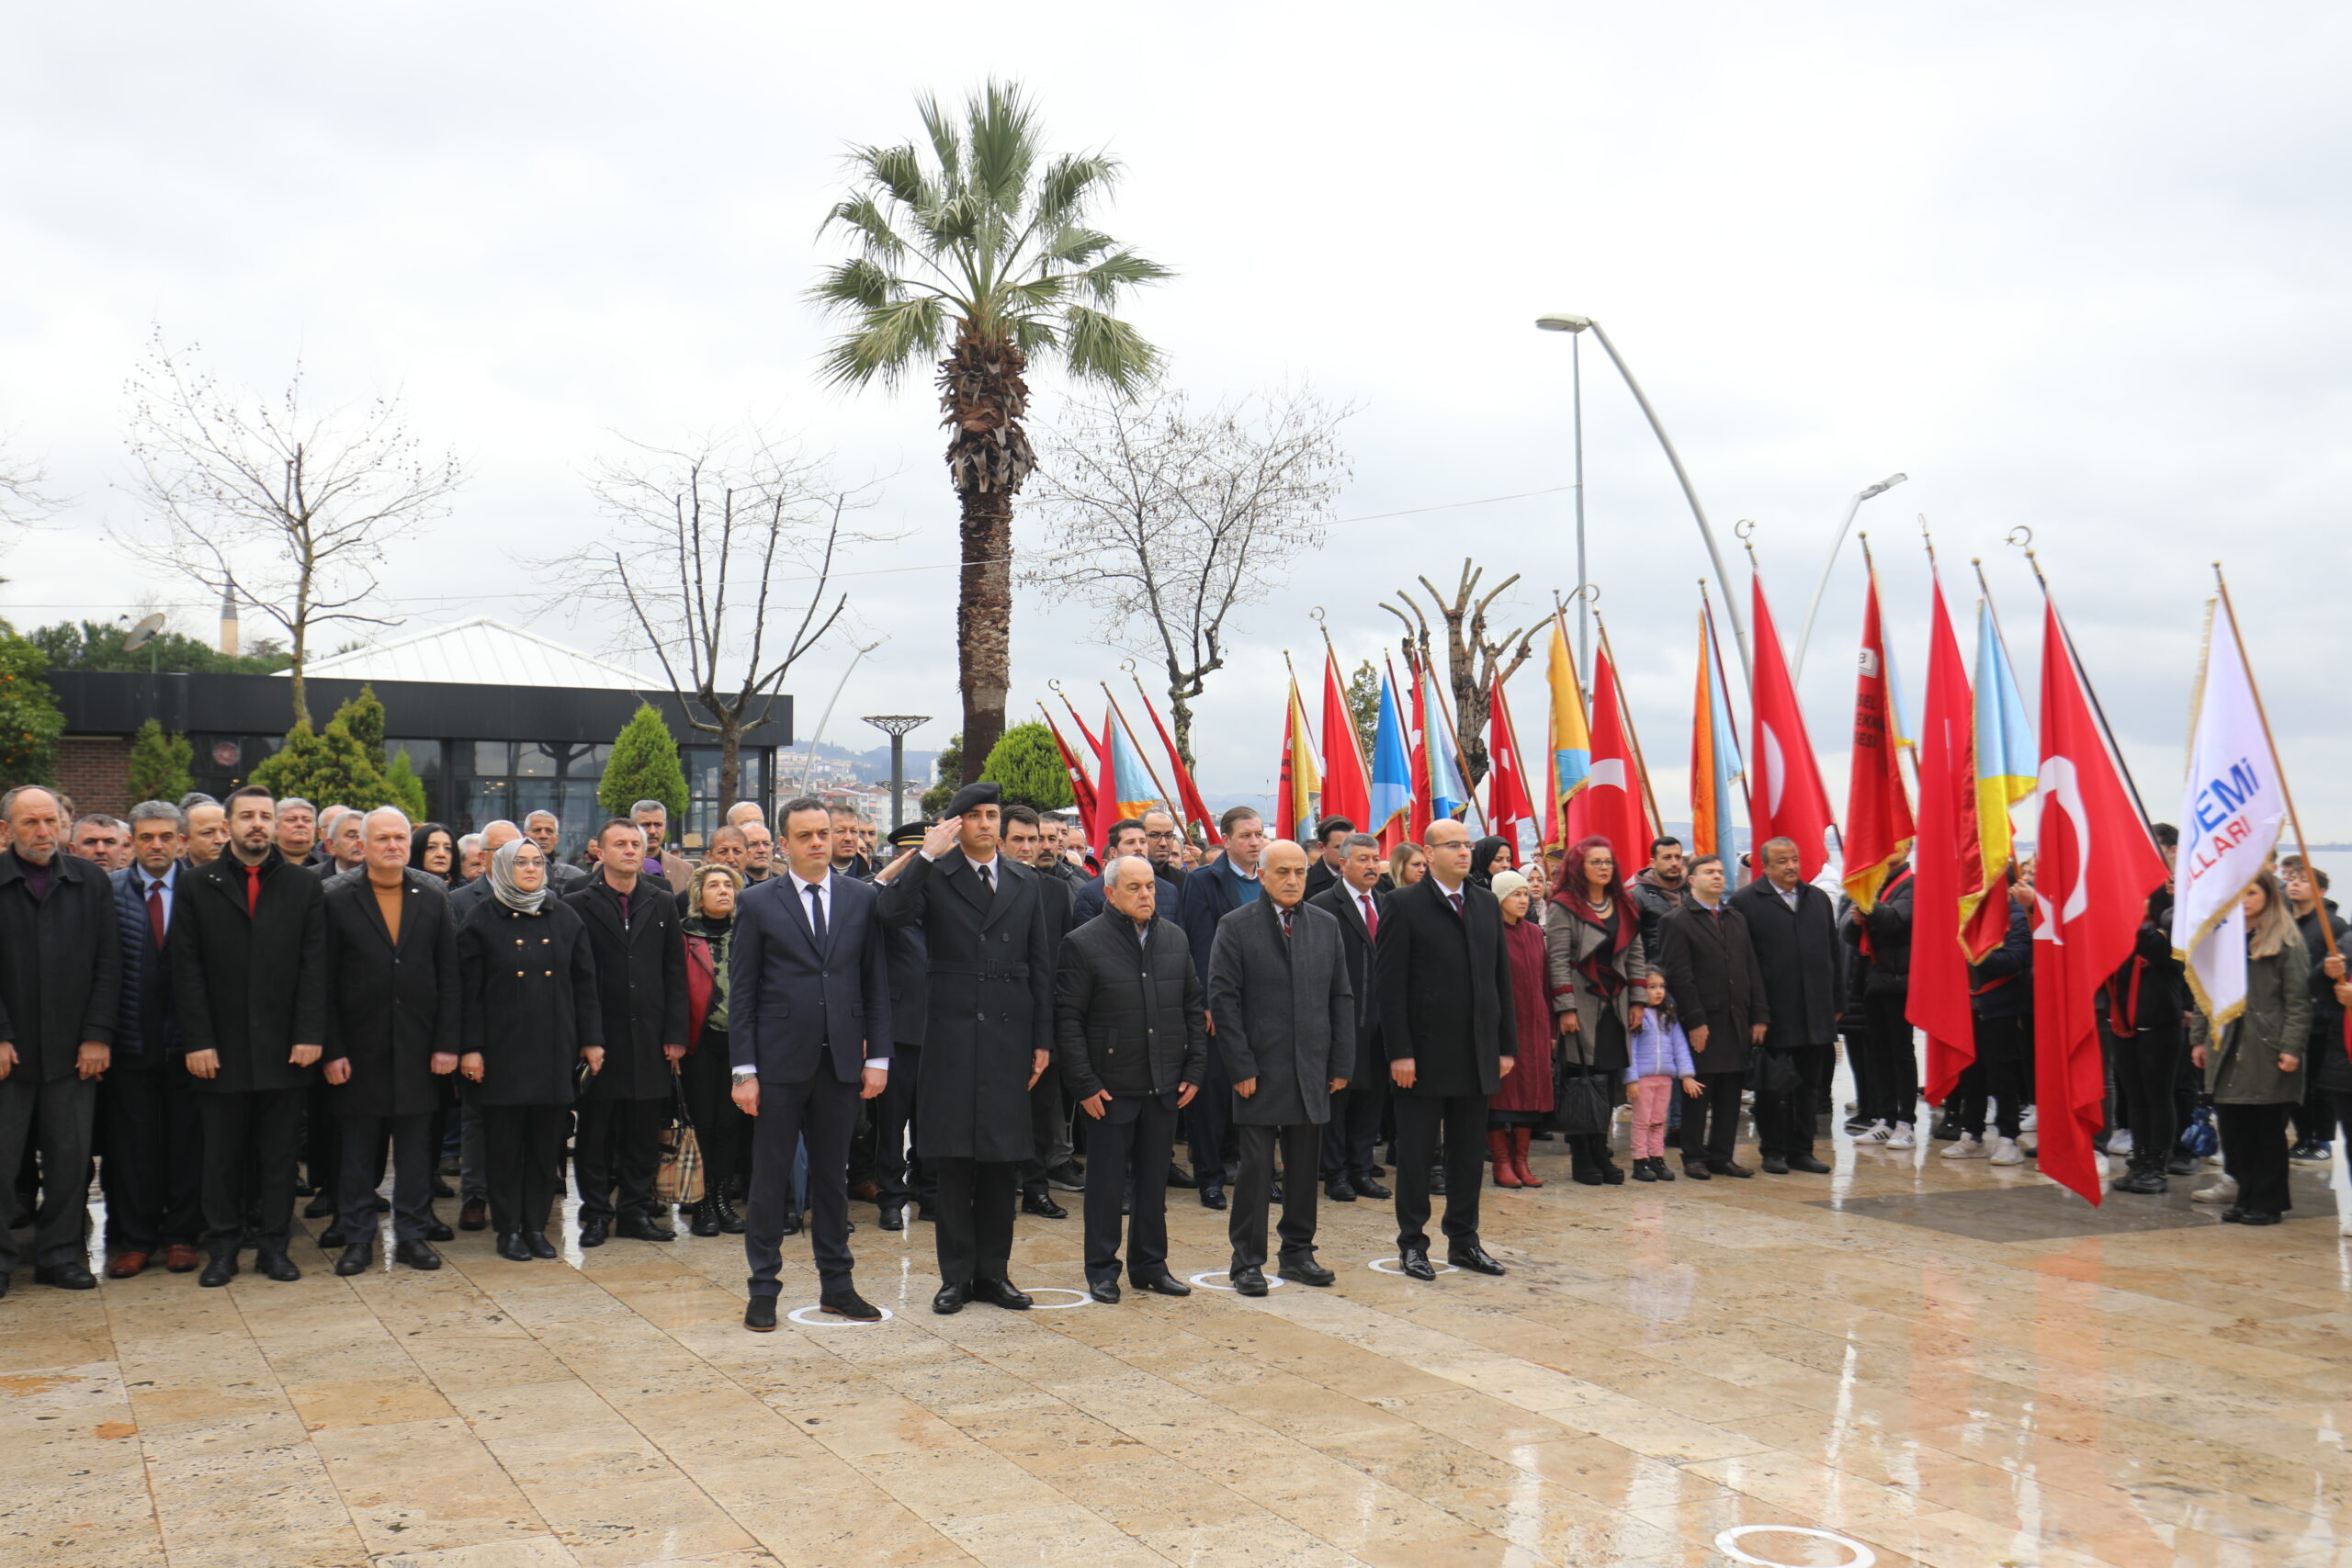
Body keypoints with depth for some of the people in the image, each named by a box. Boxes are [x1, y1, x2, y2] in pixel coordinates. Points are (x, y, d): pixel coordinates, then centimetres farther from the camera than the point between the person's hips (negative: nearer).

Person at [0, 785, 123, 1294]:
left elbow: (108, 965, 5)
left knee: (71, 1157, 6)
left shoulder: (92, 881, 7)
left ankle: (60, 1254, 17)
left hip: (73, 1051, 2)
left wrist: (98, 1036, -2)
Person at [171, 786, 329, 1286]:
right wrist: (198, 1040, -7)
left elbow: (314, 967, 1)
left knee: (280, 1152, 6)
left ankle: (273, 1244, 16)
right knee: (223, 1154, 7)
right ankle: (222, 1248, 17)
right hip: (222, 1048, 0)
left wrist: (310, 1035, -7)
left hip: (285, 1048, 0)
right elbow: (187, 969, 0)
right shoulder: (198, 886, 5)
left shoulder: (305, 887, 6)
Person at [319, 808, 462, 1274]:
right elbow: (326, 983, -2)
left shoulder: (433, 899, 6)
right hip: (359, 1050, -1)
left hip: (417, 1049, 1)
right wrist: (331, 1050, -7)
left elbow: (448, 977, 5)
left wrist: (447, 1043, -2)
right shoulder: (338, 900, 0)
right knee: (358, 1149, 7)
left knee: (416, 1148, 7)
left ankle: (412, 1234, 17)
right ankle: (358, 1238, 18)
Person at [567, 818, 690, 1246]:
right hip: (600, 1036, -2)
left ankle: (636, 1210, 18)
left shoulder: (662, 903, 10)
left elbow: (675, 972, 8)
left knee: (644, 1130, 7)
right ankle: (596, 1212, 15)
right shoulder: (579, 905, 1)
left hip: (649, 1037, 3)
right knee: (595, 1129, 4)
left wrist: (675, 1034, 1)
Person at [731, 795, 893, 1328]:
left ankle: (836, 1284, 22)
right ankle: (763, 1288, 15)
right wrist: (744, 1069, -7)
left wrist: (878, 1056, 1)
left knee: (833, 1176, 12)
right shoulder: (759, 903, -1)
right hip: (780, 1061, -2)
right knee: (770, 1178, 5)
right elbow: (741, 993, -1)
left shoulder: (863, 899, 5)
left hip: (841, 1060, 2)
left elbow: (877, 985, 7)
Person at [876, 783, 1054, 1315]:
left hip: (1010, 1035, 3)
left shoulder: (1024, 882, 12)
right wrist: (927, 854, -19)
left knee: (1003, 1159, 7)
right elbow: (892, 912, -20)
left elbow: (1039, 966, 12)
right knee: (953, 1161, 1)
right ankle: (956, 1275, 12)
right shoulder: (934, 876, 2)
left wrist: (1043, 1039, 7)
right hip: (952, 1034, -3)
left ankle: (993, 1271, 18)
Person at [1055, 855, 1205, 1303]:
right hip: (1111, 1088, -4)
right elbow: (1067, 1019, -8)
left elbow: (1194, 1008, 13)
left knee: (1155, 1179, 13)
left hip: (1165, 1087, 4)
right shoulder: (1083, 944, -7)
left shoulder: (1175, 939, 8)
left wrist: (1194, 1069, 6)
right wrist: (1083, 1084, -11)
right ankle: (1102, 1270, 18)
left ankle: (1150, 1265, 25)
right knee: (1106, 1182, 5)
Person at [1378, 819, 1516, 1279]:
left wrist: (1507, 1045, 8)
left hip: (1477, 1054, 5)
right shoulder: (1406, 906, -7)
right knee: (1416, 1152, 4)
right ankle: (1412, 1244, 14)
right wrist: (1399, 1052, -15)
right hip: (1424, 1055, -5)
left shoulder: (1486, 904, 10)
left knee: (1469, 1152, 12)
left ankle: (1464, 1241, 23)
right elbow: (1388, 984, -10)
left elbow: (1501, 978, 13)